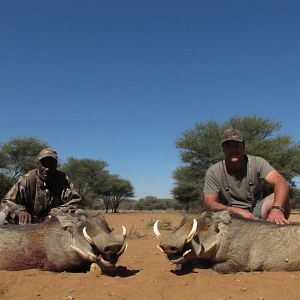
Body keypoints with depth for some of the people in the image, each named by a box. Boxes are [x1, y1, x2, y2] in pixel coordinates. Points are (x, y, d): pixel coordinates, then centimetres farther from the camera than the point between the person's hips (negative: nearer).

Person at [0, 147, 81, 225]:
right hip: (29, 224, -1)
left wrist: (58, 211, -29)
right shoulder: (27, 179, -15)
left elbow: (75, 201, -13)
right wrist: (20, 211, -36)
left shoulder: (63, 179, -11)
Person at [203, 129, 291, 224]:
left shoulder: (257, 163, -10)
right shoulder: (213, 172, -12)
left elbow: (281, 183, -24)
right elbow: (209, 203, -17)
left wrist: (277, 209, -45)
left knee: (281, 197, -26)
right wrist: (239, 211, -33)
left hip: (256, 210, 0)